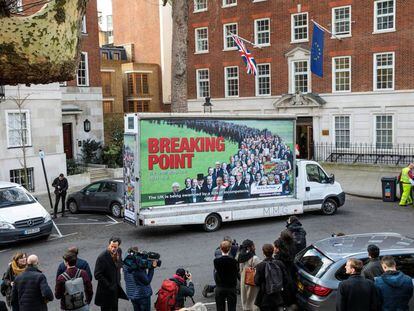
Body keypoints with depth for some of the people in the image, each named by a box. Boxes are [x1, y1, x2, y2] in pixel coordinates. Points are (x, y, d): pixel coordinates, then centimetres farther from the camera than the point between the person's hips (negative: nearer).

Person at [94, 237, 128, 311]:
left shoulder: (119, 252, -4)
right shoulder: (102, 257, -24)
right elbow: (97, 275, -22)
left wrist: (118, 281, 3)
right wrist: (108, 285, -20)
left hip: (116, 288, 6)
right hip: (106, 291, -6)